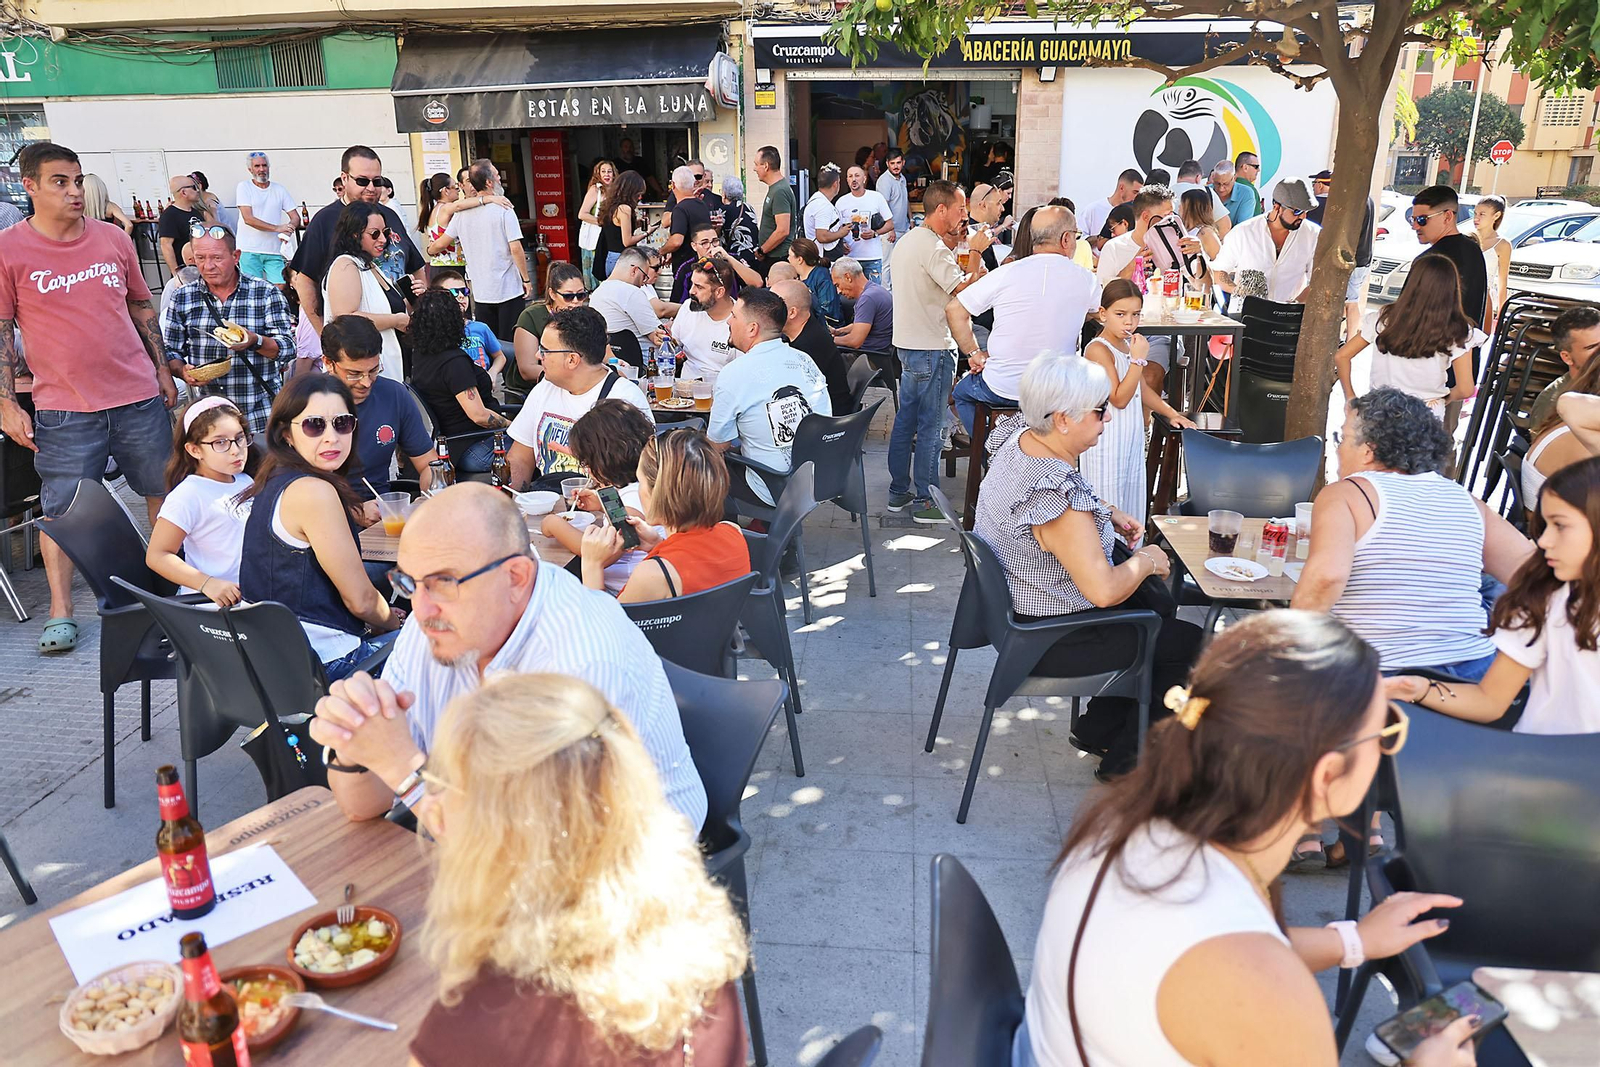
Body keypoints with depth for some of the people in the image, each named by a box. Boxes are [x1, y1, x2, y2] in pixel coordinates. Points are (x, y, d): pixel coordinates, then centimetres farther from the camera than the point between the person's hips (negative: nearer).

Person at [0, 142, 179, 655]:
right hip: (63, 407, -3)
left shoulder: (113, 238, 6)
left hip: (139, 397, 3)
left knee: (165, 493, 11)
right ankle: (60, 612, 15)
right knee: (62, 510, 3)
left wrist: (163, 371, 15)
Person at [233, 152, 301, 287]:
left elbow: (296, 218, 10)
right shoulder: (244, 187, 2)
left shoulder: (279, 190, 13)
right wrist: (277, 228, -17)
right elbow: (248, 219, -9)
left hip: (274, 251, 3)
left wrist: (287, 231, -13)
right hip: (249, 250, -3)